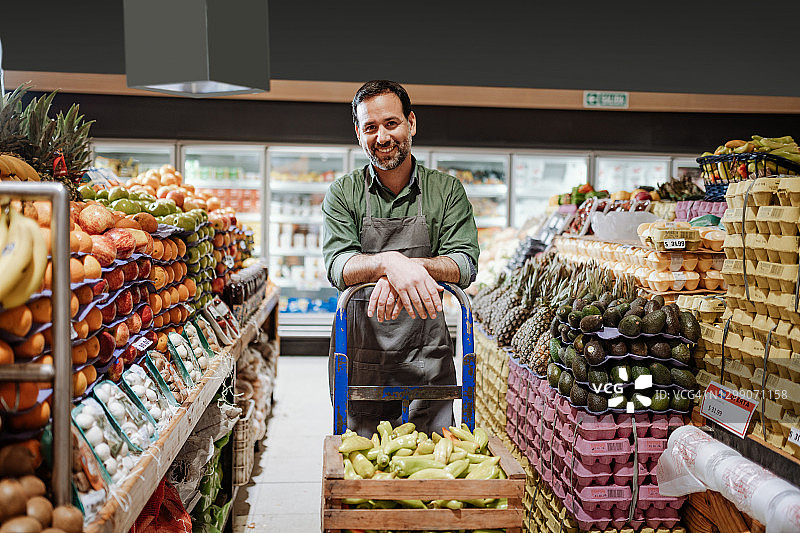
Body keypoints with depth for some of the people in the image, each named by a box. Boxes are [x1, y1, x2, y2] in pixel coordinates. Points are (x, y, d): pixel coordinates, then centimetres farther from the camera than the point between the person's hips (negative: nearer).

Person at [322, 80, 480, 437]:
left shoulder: (446, 190, 4)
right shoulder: (343, 194, 3)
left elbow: (465, 264, -6)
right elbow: (338, 266, -11)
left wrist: (411, 266, -25)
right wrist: (389, 263, -32)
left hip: (426, 355, 1)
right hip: (360, 358, 0)